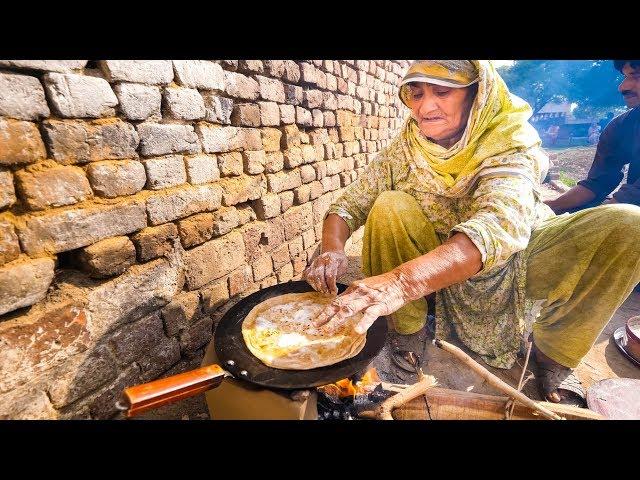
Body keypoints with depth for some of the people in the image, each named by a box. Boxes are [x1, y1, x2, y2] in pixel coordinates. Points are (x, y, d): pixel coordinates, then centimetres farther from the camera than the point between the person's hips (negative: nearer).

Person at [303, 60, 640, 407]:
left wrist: (404, 280, -57)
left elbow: (500, 225, -40)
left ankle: (553, 354, 0)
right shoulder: (402, 150, -11)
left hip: (512, 260, 0)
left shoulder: (511, 144, -20)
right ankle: (407, 333, -9)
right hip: (438, 268, 1)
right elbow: (349, 204, -12)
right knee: (389, 207, -25)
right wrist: (333, 248, -35)